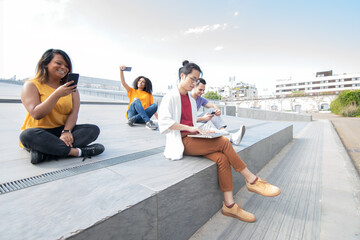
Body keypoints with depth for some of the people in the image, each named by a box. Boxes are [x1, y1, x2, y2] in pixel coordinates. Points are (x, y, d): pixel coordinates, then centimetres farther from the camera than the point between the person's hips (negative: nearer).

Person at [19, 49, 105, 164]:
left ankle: (45, 153, -29)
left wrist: (66, 131, -20)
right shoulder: (31, 85, -1)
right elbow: (36, 114, -15)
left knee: (94, 129, -19)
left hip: (62, 131, 3)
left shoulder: (70, 87, 9)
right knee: (27, 135, -35)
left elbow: (74, 113, -3)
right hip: (39, 134, -3)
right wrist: (57, 94, -24)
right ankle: (77, 151, -29)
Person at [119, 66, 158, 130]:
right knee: (136, 100, -29)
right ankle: (148, 122, -43)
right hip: (131, 114, -1)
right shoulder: (132, 91, 22)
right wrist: (121, 71, -7)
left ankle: (134, 119, -34)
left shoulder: (149, 94, 21)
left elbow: (153, 108, 13)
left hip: (142, 118, 1)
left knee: (155, 105, -25)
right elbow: (123, 82, 8)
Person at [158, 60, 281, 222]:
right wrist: (189, 128, -19)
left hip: (192, 139, 7)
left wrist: (199, 130, 3)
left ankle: (229, 205, -11)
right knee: (224, 143, -22)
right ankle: (252, 181, -6)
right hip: (181, 141, -7)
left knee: (222, 158, -18)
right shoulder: (171, 96, -3)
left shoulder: (191, 100, 20)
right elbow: (164, 122, -15)